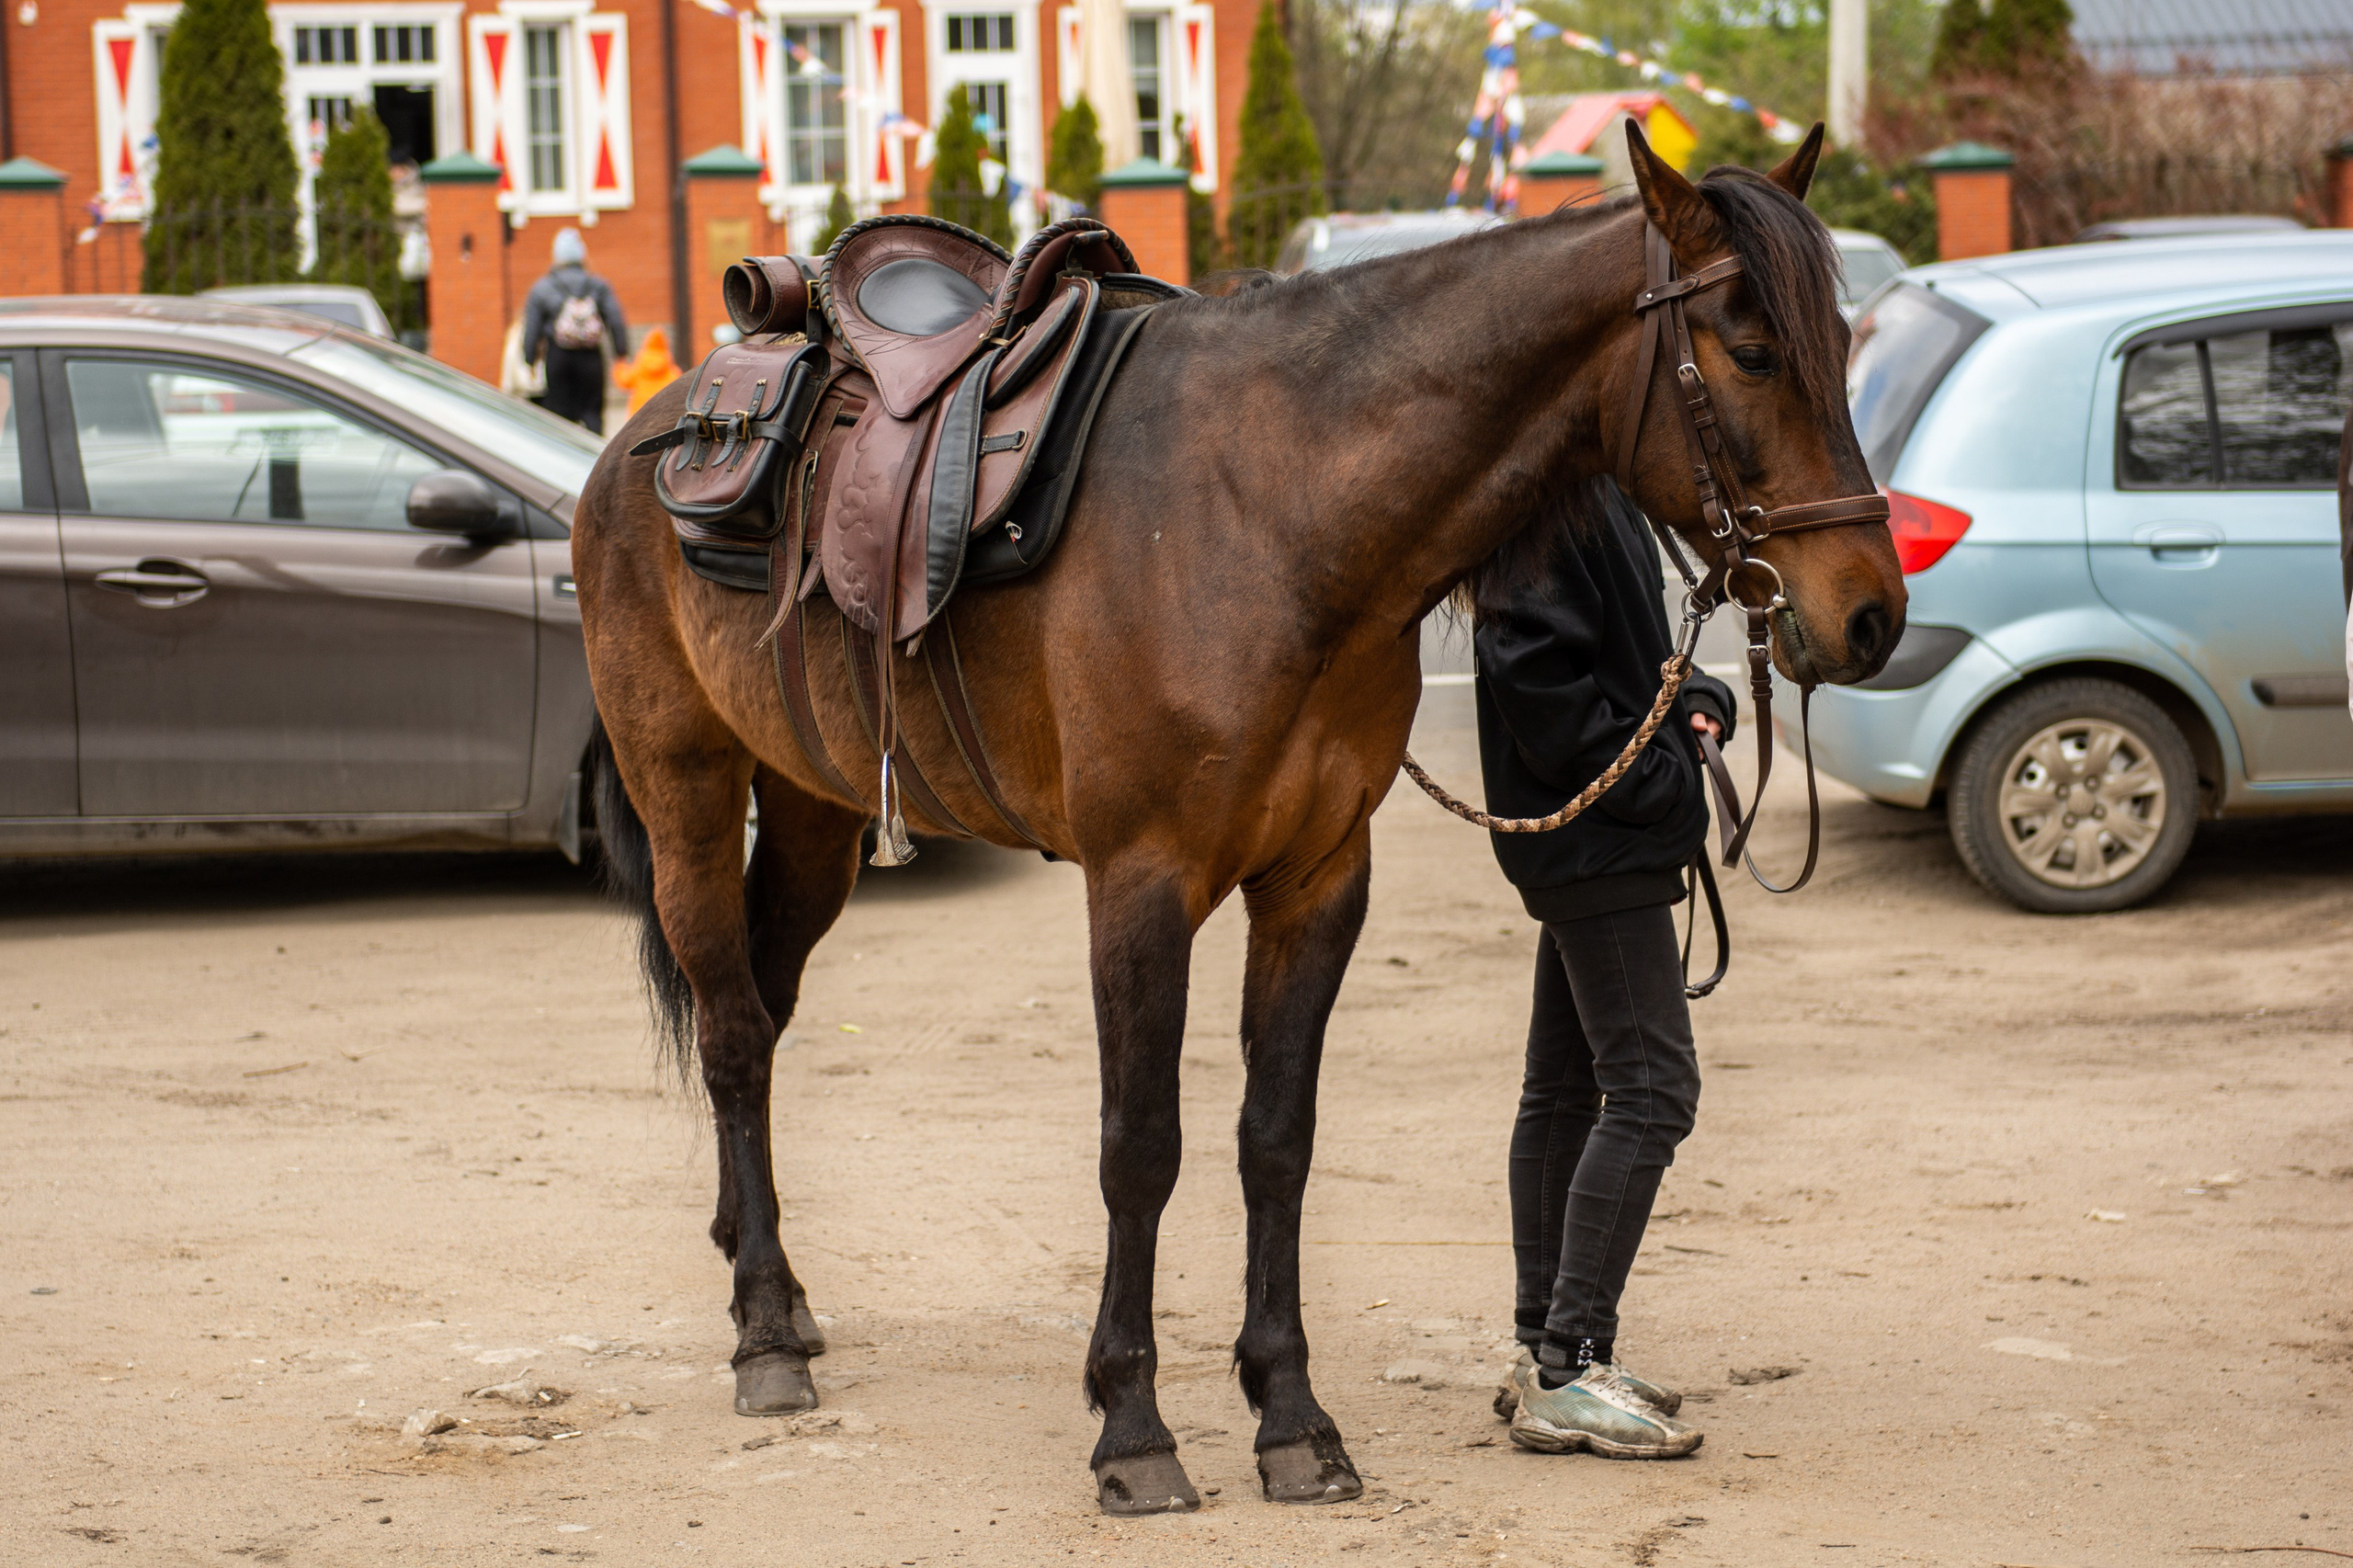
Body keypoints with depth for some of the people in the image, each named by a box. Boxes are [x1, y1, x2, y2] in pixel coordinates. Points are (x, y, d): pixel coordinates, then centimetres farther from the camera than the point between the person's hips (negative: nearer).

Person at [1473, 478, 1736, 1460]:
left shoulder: (1601, 493, 15)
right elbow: (1541, 686, -24)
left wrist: (1697, 703, 3)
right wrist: (1662, 775, -18)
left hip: (1587, 843, 11)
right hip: (1599, 843, -11)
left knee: (1565, 1084, 14)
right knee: (1650, 1086, -11)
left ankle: (1545, 1356, 22)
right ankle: (1568, 1376, -11)